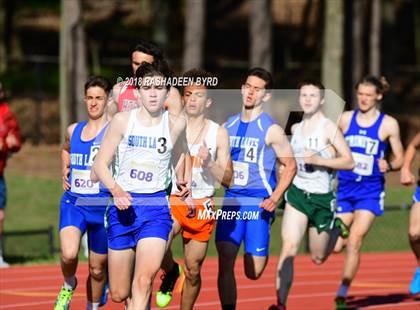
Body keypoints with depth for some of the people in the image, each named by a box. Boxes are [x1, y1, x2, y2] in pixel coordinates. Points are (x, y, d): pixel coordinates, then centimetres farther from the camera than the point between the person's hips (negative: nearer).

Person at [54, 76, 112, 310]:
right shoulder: (73, 130, 10)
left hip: (101, 204, -2)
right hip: (73, 202, 2)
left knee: (97, 268, 9)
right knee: (68, 254, -23)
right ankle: (69, 286, 8)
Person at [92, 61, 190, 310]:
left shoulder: (176, 124, 0)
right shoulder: (123, 120, -4)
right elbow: (101, 164, -3)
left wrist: (183, 180, 17)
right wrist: (116, 189, -20)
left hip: (157, 207, 0)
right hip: (123, 205, 0)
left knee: (145, 279, -23)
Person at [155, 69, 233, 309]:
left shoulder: (218, 133, 2)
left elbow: (228, 179, 0)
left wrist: (209, 163, -17)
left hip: (202, 206, 1)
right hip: (172, 200, -1)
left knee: (193, 270, 5)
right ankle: (171, 271, 3)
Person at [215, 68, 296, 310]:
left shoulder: (271, 130, -4)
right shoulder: (228, 126, 10)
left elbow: (290, 165, 0)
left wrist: (275, 198, -11)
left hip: (258, 204, -4)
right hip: (231, 201, 4)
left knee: (253, 271, 0)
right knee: (225, 261, -11)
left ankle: (263, 254, 37)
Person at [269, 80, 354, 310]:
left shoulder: (329, 127, -9)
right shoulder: (295, 128, 7)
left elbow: (349, 162, -14)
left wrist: (319, 160, -23)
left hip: (322, 197, -3)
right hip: (297, 194, 3)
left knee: (318, 259, 10)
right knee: (289, 247, -17)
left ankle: (336, 229, 41)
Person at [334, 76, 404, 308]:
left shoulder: (388, 124, -2)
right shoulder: (345, 119, 4)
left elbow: (399, 158, 3)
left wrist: (388, 165, -17)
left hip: (370, 191, -3)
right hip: (344, 187, 3)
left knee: (354, 241, -14)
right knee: (335, 246, 1)